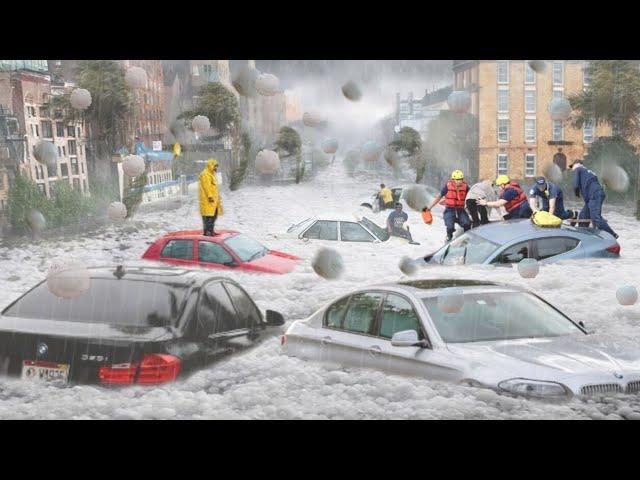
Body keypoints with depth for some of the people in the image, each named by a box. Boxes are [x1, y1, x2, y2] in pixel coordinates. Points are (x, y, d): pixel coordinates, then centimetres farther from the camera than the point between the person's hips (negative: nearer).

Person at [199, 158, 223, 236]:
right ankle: (206, 231, -8)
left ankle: (210, 230, 19)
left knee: (213, 215, 13)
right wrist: (210, 196, -24)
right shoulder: (205, 174, -12)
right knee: (208, 216, -10)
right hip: (208, 200, -11)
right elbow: (207, 187, -19)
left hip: (214, 199, 11)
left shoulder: (211, 174, 20)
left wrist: (217, 197, 23)